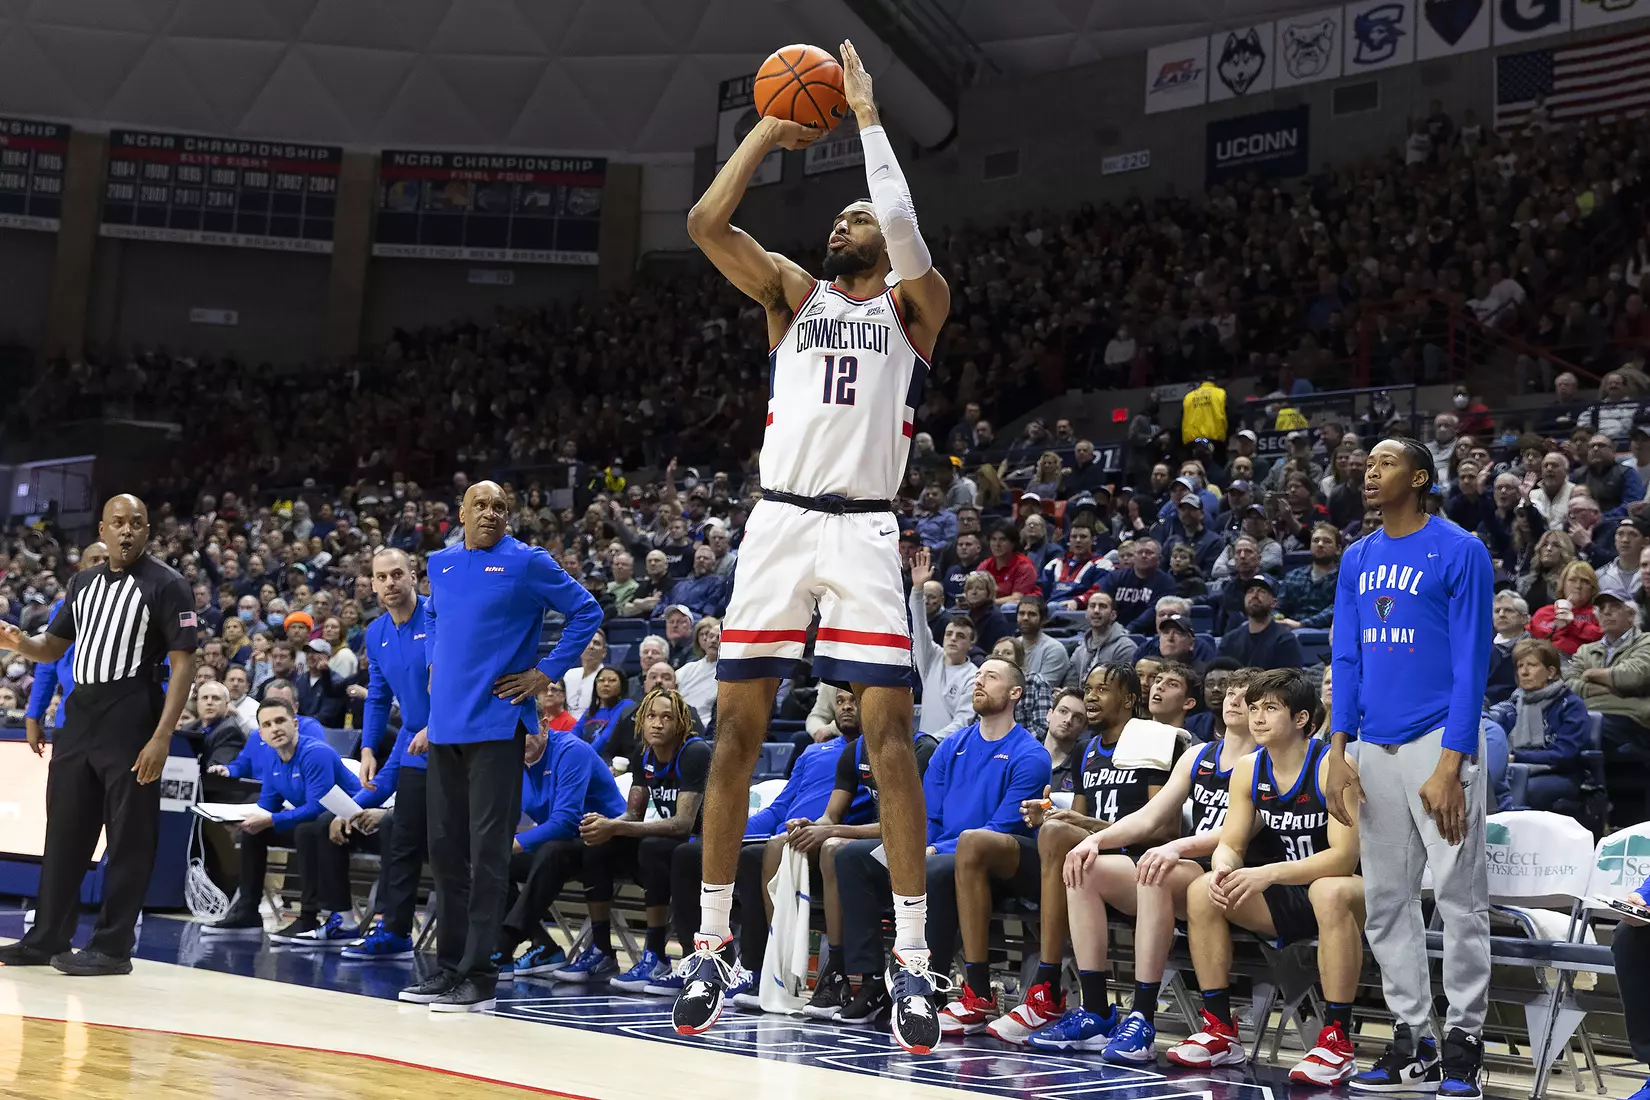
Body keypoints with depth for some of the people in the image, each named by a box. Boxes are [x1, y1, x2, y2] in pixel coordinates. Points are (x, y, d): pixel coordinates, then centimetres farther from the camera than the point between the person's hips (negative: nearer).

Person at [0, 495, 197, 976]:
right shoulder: (82, 583, 13)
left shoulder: (167, 585, -7)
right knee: (64, 833, 12)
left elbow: (184, 664, -11)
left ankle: (112, 947, 5)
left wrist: (162, 736, -19)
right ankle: (47, 939, 21)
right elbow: (52, 648, 21)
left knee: (129, 840, -1)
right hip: (79, 719, 7)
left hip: (131, 725, -7)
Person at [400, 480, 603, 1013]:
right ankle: (449, 964, 20)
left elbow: (586, 611, -1)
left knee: (487, 849, -5)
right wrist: (436, 663, 16)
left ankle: (479, 975, -2)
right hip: (444, 724, 6)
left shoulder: (527, 562, -4)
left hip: (495, 724, -6)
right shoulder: (440, 563, 12)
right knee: (445, 846, 10)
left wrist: (548, 672, -6)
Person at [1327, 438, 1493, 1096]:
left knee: (1459, 897, -2)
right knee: (1386, 900, 8)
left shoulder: (1461, 552, -6)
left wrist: (1449, 766, -16)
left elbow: (1471, 664, -10)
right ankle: (1409, 1044, 16)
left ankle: (1464, 1042, 7)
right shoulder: (1356, 560, 12)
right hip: (1375, 747, 6)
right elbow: (1346, 660, 12)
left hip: (1439, 743, -6)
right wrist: (1338, 754, 2)